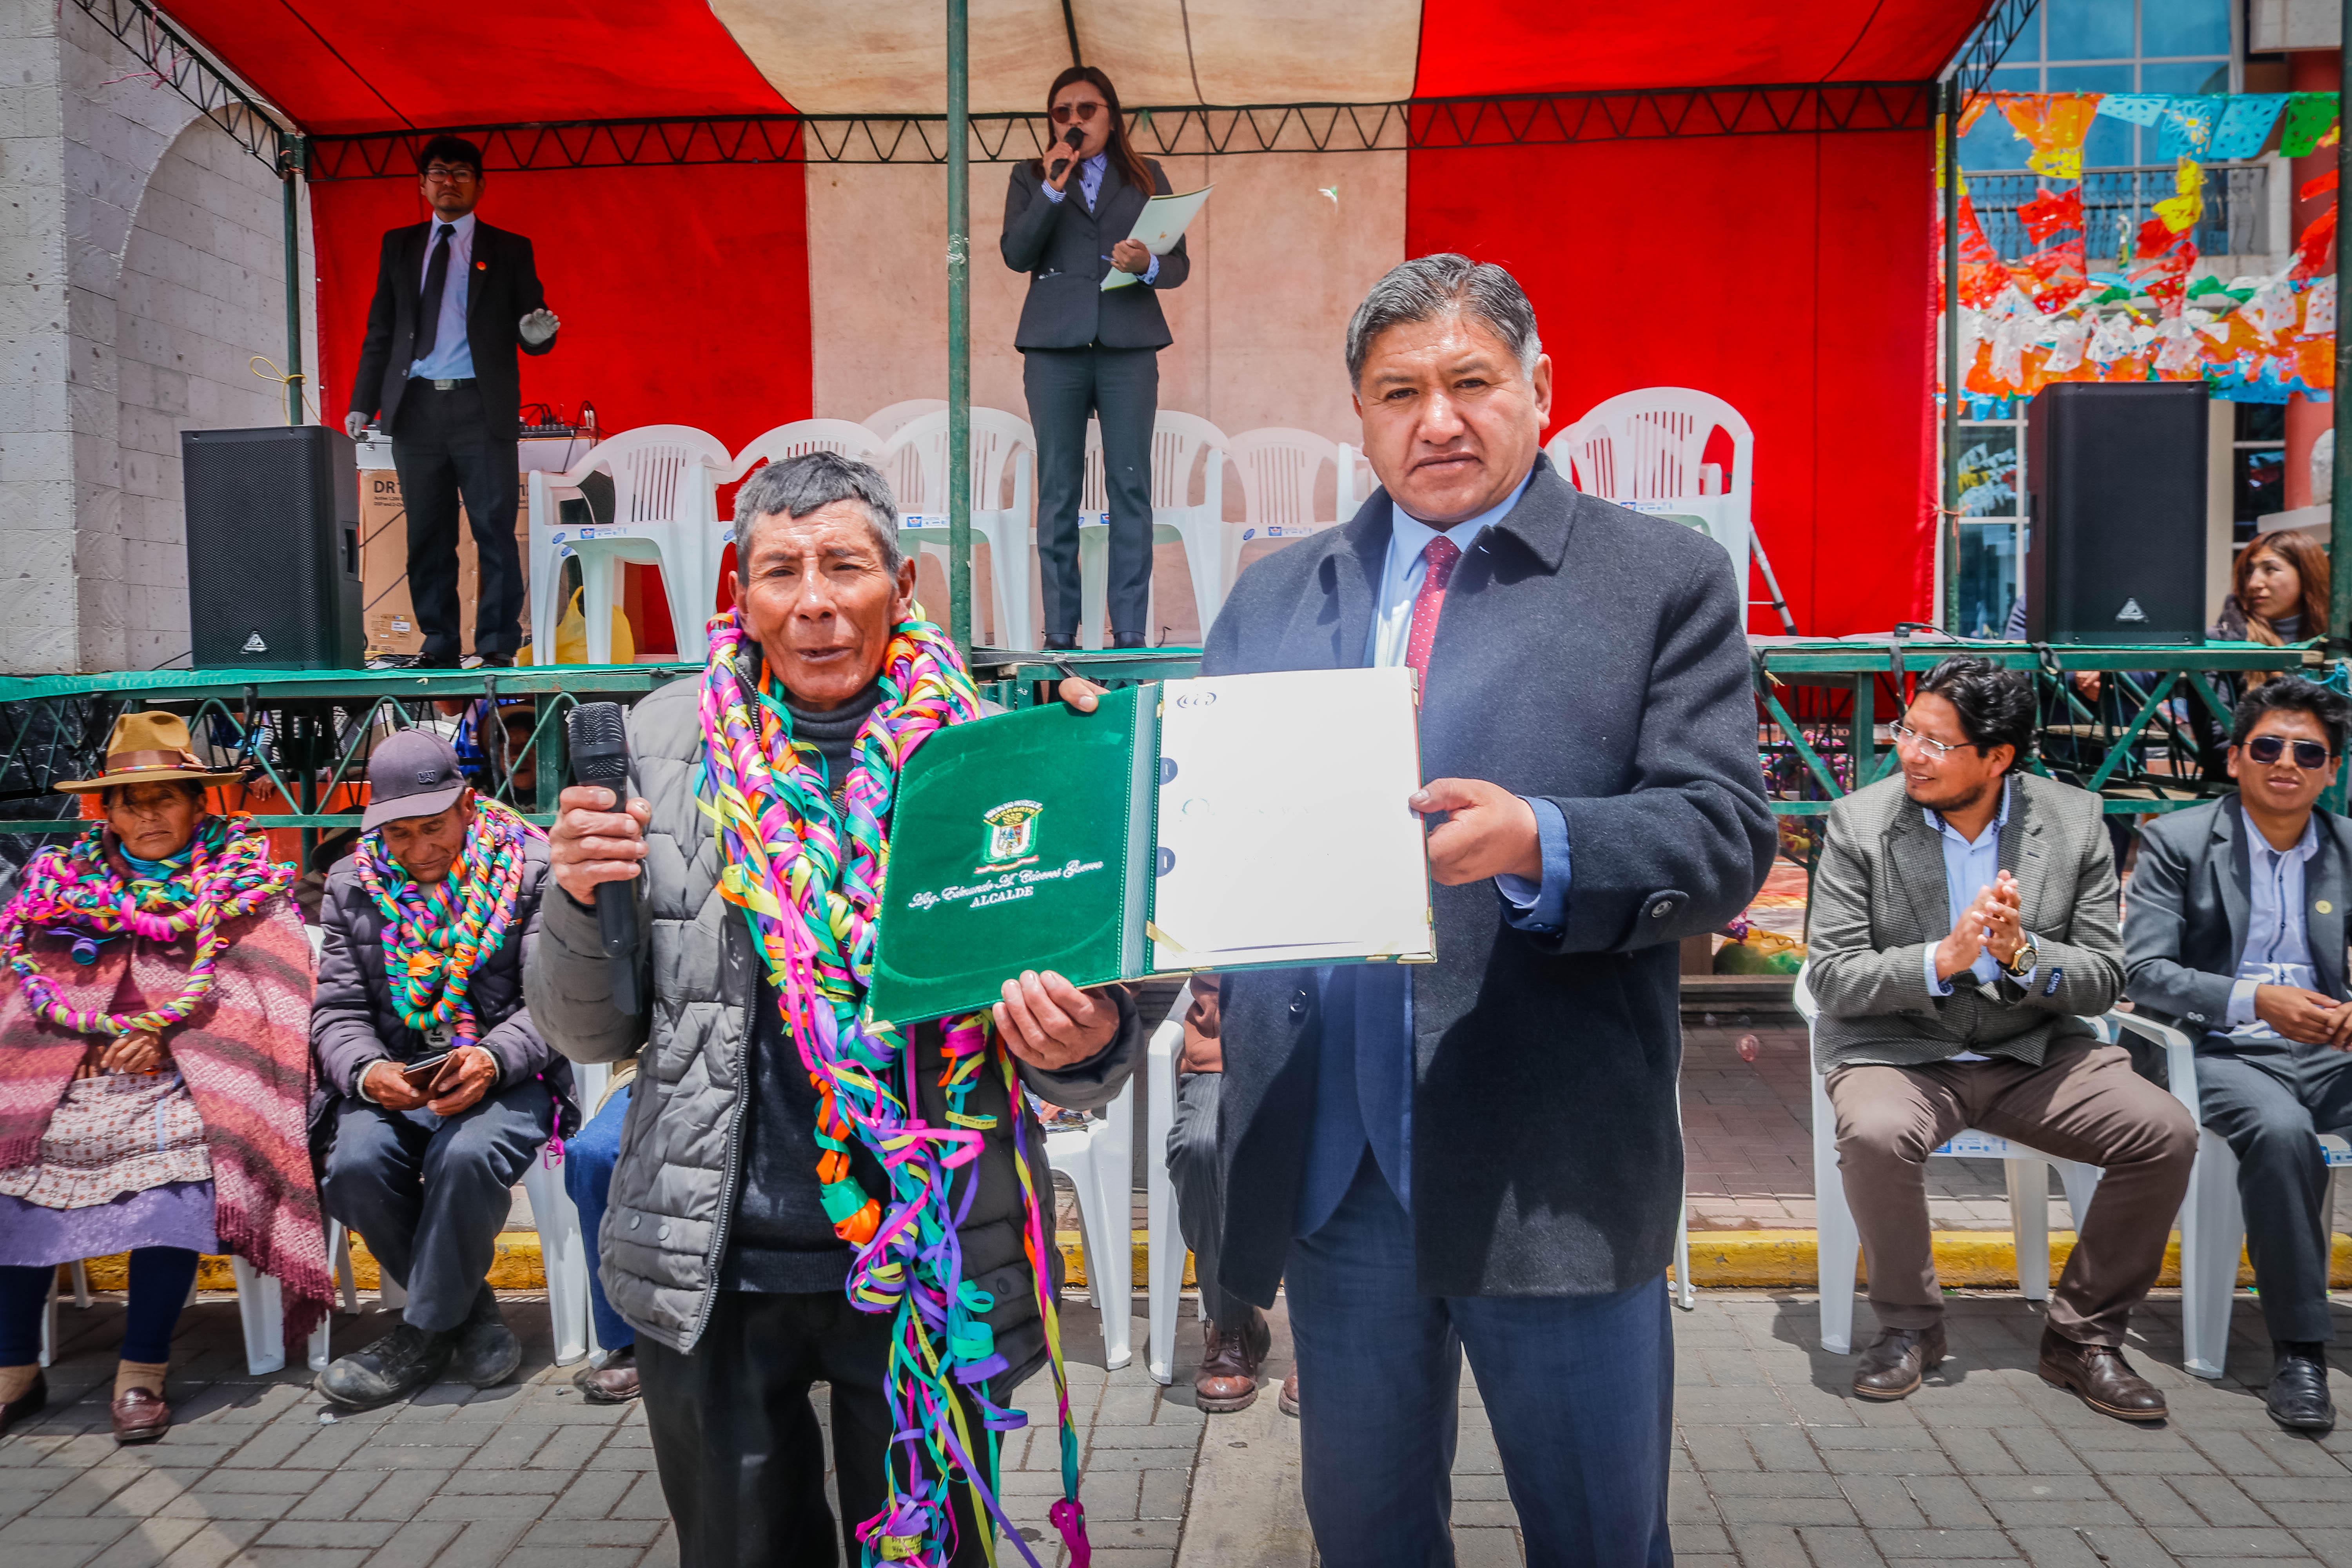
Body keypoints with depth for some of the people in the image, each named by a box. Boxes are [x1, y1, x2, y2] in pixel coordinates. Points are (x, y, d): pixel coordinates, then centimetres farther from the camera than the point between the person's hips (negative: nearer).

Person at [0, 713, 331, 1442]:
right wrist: (103, 1030, -9)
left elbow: (264, 993, 1)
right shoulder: (63, 877, 21)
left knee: (181, 1142, -33)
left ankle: (142, 1372, -23)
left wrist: (164, 1031, -11)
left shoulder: (245, 875, 12)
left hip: (184, 1077, -3)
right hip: (71, 1073, 3)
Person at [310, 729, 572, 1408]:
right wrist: (368, 1072, -17)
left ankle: (426, 1332, -11)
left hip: (506, 1078, -3)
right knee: (355, 1166, -27)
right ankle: (469, 1309, -4)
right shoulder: (352, 887, 11)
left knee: (466, 1156, -34)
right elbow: (338, 1010, 6)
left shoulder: (531, 870, 1)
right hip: (392, 1081, 4)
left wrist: (491, 1060, -25)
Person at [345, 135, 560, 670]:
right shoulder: (398, 245, 17)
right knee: (426, 534, 4)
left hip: (482, 407, -3)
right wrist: (363, 402, 7)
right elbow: (380, 332, 15)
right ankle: (439, 645, 11)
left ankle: (498, 646, -1)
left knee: (495, 529, -7)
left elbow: (533, 335, 8)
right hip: (416, 406, 3)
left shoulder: (510, 249, 10)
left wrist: (537, 334, -17)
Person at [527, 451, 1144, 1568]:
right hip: (708, 1266, 2)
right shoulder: (663, 743, 0)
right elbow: (591, 1035, 6)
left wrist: (1087, 1048, -25)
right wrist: (579, 905, -14)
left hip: (929, 1267, -1)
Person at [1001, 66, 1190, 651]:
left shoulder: (1147, 178, 16)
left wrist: (1147, 265, -11)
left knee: (1131, 487, -5)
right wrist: (1052, 189, -8)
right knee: (1058, 491, -2)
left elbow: (1180, 263, 10)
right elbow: (1016, 255, 1)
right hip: (1055, 345, 0)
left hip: (1129, 344, 0)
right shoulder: (1031, 177, 16)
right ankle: (1059, 634, 2)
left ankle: (1130, 634, -3)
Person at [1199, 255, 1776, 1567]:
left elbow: (1727, 838, -8)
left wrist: (1539, 846, -26)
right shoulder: (1274, 599, 12)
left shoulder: (1667, 582, 0)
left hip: (1553, 1169, -3)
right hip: (1326, 1160, 4)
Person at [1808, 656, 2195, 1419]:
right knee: (1876, 1135, -33)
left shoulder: (2075, 821, -1)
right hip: (1898, 1050, -2)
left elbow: (2104, 981, -1)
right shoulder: (1860, 822, -7)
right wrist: (1941, 961, -26)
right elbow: (1831, 979, -10)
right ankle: (1909, 1326, -5)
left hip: (2033, 1053, 3)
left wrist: (2024, 955, -23)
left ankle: (2083, 1335, 3)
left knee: (2167, 1134, -18)